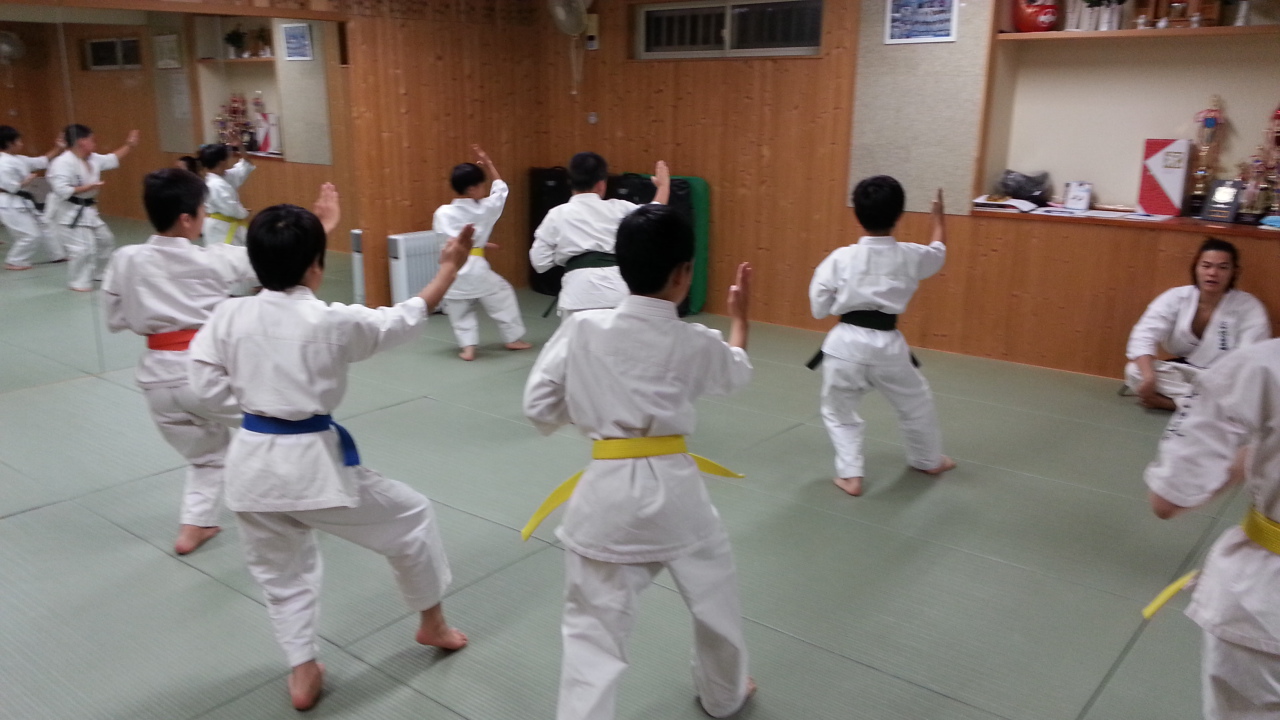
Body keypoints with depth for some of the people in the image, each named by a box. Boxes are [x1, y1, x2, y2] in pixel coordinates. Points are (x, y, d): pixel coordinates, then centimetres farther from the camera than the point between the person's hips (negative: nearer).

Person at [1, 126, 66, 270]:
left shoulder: (19, 160, 8)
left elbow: (42, 161, 15)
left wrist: (58, 149, 10)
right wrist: (28, 181, -13)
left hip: (23, 203, 10)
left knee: (42, 227, 17)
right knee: (30, 235, -8)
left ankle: (55, 255, 30)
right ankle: (14, 262, 5)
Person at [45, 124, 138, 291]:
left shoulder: (93, 159, 4)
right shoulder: (62, 163, -22)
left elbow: (113, 159, 19)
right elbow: (61, 190, -27)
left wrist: (129, 145, 14)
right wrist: (89, 187, -26)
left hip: (87, 210, 10)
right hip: (69, 213, -10)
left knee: (105, 240, 20)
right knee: (82, 248, -12)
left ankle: (97, 273, 36)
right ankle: (79, 282, 4)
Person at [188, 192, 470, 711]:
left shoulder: (228, 315, -5)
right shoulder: (333, 321, -15)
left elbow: (206, 386, 2)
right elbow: (407, 319, -2)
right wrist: (449, 267, 8)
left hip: (253, 462, 5)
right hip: (312, 461, -4)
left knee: (281, 572, 24)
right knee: (411, 517, 18)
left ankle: (303, 674, 30)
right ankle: (431, 621, 36)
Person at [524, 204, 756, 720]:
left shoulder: (582, 329, -8)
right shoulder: (696, 344, -5)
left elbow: (539, 406, -3)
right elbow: (736, 373, 18)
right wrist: (739, 316, 34)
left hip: (607, 491, -1)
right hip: (673, 488, 1)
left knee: (593, 631, 8)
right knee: (715, 597, 27)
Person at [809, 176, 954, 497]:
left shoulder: (841, 258, -10)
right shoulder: (911, 256, -4)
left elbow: (819, 307, -4)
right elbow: (938, 252, 21)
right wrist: (939, 217, 37)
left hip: (846, 343, -1)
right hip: (887, 345, 2)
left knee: (839, 411, 20)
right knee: (917, 403, 26)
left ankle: (850, 475, 13)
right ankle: (929, 460, 44)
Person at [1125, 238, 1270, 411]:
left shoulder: (1250, 307, -9)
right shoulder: (1175, 298, -5)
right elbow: (1144, 335, -17)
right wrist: (1148, 376, -34)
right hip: (1181, 375, 2)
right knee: (1134, 370, -25)